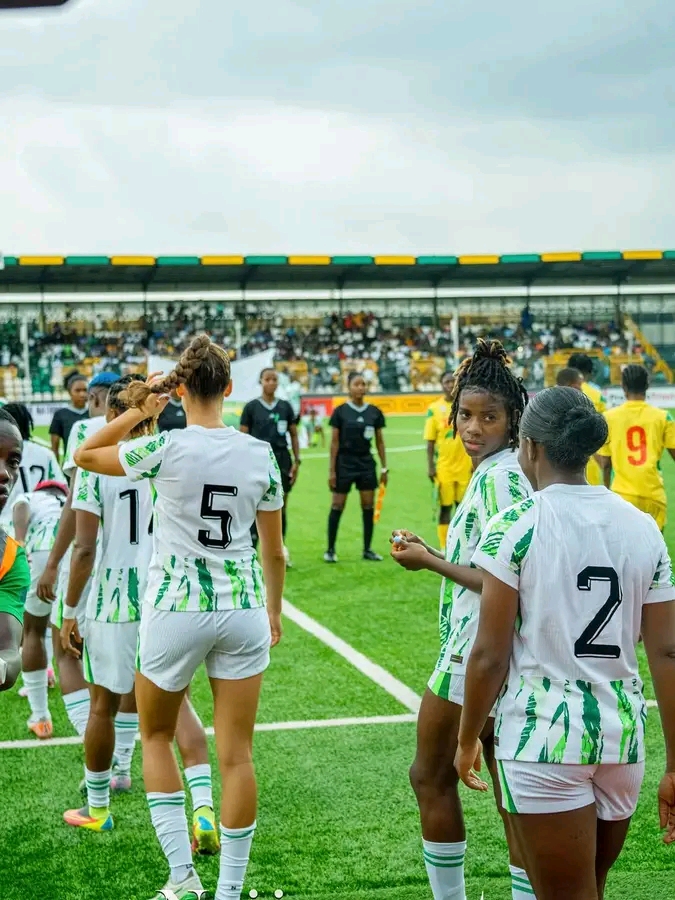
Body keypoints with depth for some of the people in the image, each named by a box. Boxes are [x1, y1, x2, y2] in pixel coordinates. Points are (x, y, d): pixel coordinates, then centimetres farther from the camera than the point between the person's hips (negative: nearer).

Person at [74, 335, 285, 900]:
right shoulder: (260, 454, -1)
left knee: (156, 736, 19)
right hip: (243, 607, 3)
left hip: (175, 608, -2)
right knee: (237, 754, 8)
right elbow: (274, 551, 8)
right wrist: (274, 610, 23)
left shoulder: (166, 448, -12)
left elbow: (86, 456, 5)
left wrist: (137, 411, 1)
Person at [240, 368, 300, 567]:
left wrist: (296, 461, 4)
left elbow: (294, 435, 12)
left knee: (281, 507, 5)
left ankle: (280, 550, 14)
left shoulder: (285, 407, 8)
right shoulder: (251, 407, 0)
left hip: (282, 459, 3)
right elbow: (243, 437, 1)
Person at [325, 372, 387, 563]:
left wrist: (384, 468, 6)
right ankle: (330, 550, 9)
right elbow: (335, 442, -3)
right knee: (337, 506, 1)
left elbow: (380, 441, 9)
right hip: (345, 463, -3)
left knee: (368, 506, 3)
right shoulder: (340, 411, -5)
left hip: (366, 463, 3)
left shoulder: (374, 412, 3)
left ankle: (367, 549, 13)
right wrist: (332, 470, -6)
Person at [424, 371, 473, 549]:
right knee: (445, 507, 3)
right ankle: (444, 548, 9)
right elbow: (430, 440, 0)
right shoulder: (434, 408, -1)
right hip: (444, 466, -1)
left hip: (465, 465, 1)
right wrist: (430, 466, -5)